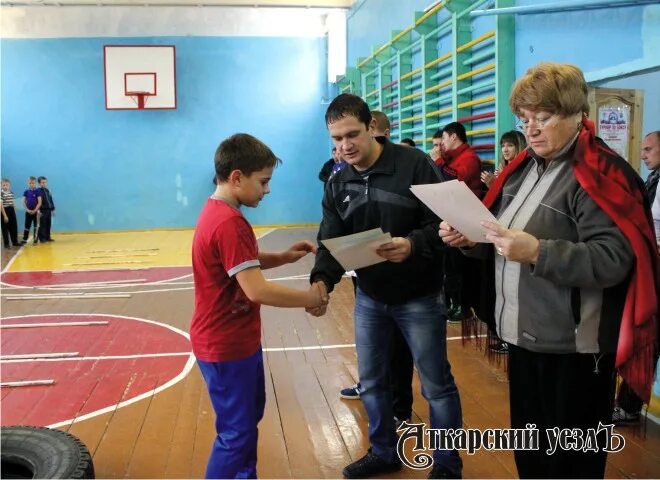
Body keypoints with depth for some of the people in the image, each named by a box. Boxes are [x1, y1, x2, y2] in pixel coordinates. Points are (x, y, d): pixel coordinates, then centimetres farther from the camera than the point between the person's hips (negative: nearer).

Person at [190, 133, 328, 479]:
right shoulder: (229, 223, -26)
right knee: (236, 434, 3)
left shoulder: (218, 212, 6)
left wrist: (284, 257, 2)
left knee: (249, 415, 25)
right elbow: (257, 290, -30)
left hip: (237, 339, 11)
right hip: (226, 345, -11)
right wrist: (312, 298, -18)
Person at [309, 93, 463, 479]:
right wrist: (322, 281, -23)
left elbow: (443, 223, -16)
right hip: (369, 298, 5)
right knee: (372, 381, 16)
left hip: (419, 298, -5)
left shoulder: (415, 164, -15)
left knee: (436, 385, 8)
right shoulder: (338, 185, 1)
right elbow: (331, 242, -4)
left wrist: (413, 245, -36)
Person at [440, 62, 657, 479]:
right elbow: (505, 244, 17)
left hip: (571, 346, -8)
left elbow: (613, 259, -24)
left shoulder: (599, 174, -15)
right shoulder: (525, 168, 11)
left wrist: (538, 252, -33)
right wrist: (470, 238, -2)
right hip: (525, 335, 8)